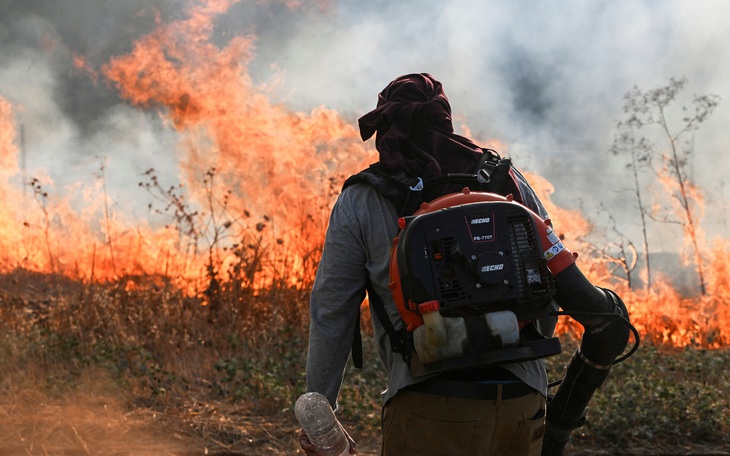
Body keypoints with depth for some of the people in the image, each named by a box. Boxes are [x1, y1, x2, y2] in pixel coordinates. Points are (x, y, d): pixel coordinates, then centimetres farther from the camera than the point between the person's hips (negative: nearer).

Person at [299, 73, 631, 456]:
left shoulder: (359, 204, 5)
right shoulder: (506, 180, 12)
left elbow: (330, 316, 7)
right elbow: (561, 279, 15)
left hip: (428, 412, -3)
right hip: (522, 403, 3)